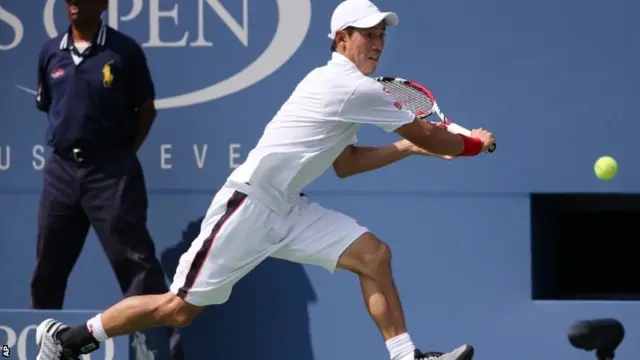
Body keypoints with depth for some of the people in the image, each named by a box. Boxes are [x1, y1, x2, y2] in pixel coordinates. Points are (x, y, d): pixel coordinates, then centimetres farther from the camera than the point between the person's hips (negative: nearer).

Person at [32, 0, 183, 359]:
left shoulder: (123, 50, -5)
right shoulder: (51, 52, 7)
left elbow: (146, 109, 1)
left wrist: (123, 154, -2)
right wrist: (69, 141, 9)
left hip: (110, 169, -5)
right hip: (62, 169, 5)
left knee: (134, 259, -7)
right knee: (48, 265, 14)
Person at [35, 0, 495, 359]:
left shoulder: (338, 85, 15)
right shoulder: (356, 89, -16)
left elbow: (344, 163, 24)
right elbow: (426, 134, -8)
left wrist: (405, 147, 17)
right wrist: (472, 144, 9)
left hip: (285, 211, 10)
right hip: (247, 205, -10)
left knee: (373, 254, -3)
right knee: (179, 309, -5)